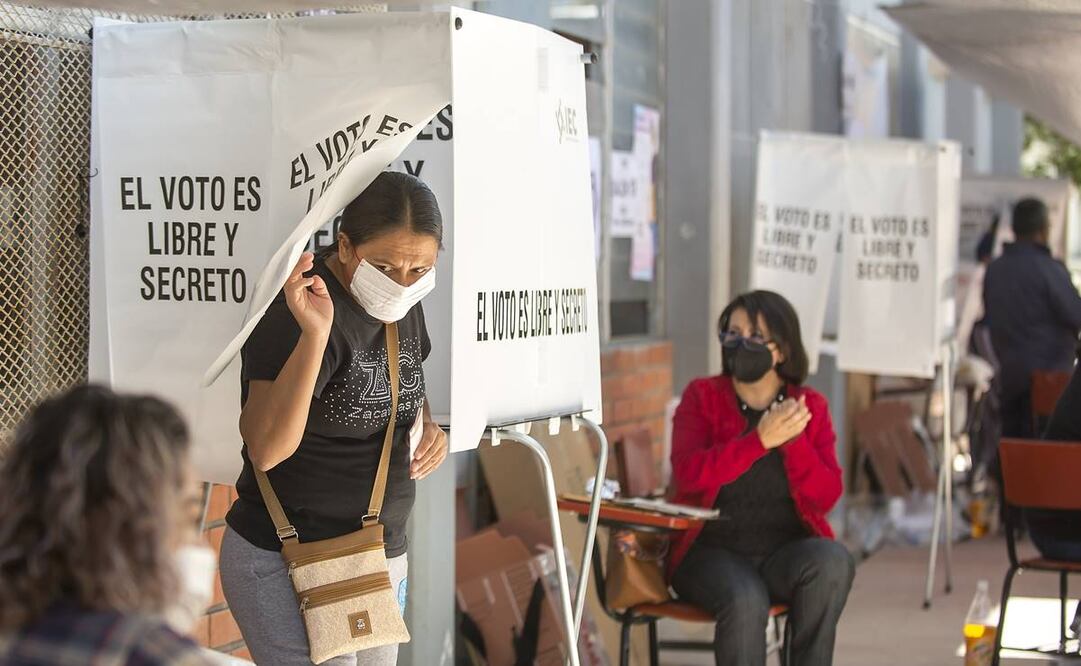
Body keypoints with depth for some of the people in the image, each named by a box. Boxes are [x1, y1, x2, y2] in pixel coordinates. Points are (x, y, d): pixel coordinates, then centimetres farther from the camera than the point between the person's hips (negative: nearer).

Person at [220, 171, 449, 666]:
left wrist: (427, 425, 4)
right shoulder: (297, 315, -19)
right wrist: (315, 335, -39)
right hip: (285, 564, -8)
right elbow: (266, 449, -30)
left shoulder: (402, 307, 5)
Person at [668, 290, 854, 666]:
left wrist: (792, 439, -18)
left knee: (833, 561, -30)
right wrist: (761, 438, -23)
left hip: (787, 550, 2)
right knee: (745, 599, -33)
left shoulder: (811, 407, 7)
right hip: (712, 552, -2)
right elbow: (688, 474, -15)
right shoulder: (702, 397, 3)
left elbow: (826, 497, -3)